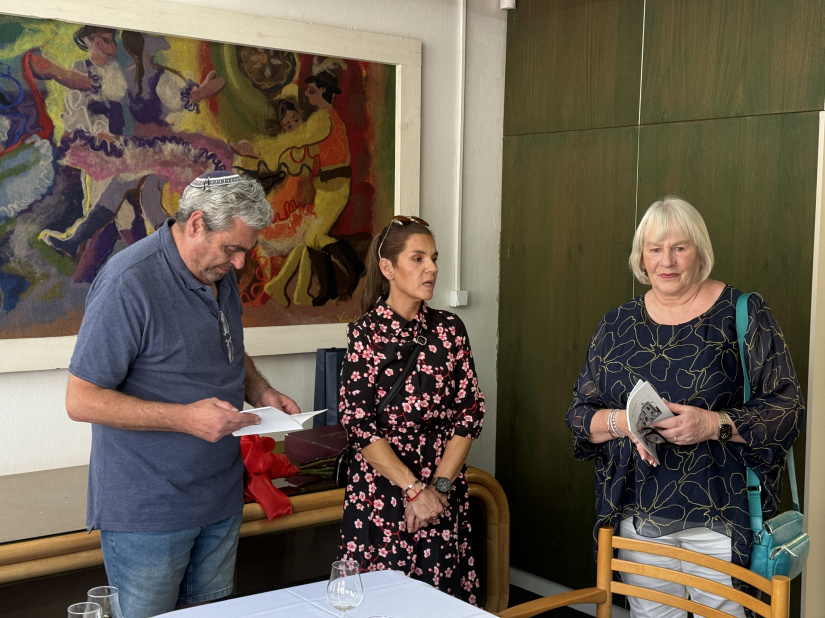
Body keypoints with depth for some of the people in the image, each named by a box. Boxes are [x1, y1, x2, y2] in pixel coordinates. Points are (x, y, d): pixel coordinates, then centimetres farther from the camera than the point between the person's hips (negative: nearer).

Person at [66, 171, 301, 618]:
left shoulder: (221, 274, 6)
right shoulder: (129, 283, -21)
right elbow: (81, 400, -20)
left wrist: (261, 392, 3)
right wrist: (185, 417, -27)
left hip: (220, 498, 8)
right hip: (147, 510, -7)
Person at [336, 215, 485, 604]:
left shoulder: (449, 328, 4)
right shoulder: (366, 334, -6)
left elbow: (470, 412, 2)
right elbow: (357, 425, -10)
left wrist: (439, 485, -7)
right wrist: (413, 489, -12)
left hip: (443, 494, 3)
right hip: (382, 491, -3)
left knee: (444, 594, 7)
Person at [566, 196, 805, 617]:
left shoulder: (742, 314, -4)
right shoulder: (617, 325, 6)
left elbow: (787, 408, -7)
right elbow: (580, 414, 6)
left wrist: (715, 424, -22)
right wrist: (624, 422, -15)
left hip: (719, 517, -3)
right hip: (638, 516, 3)